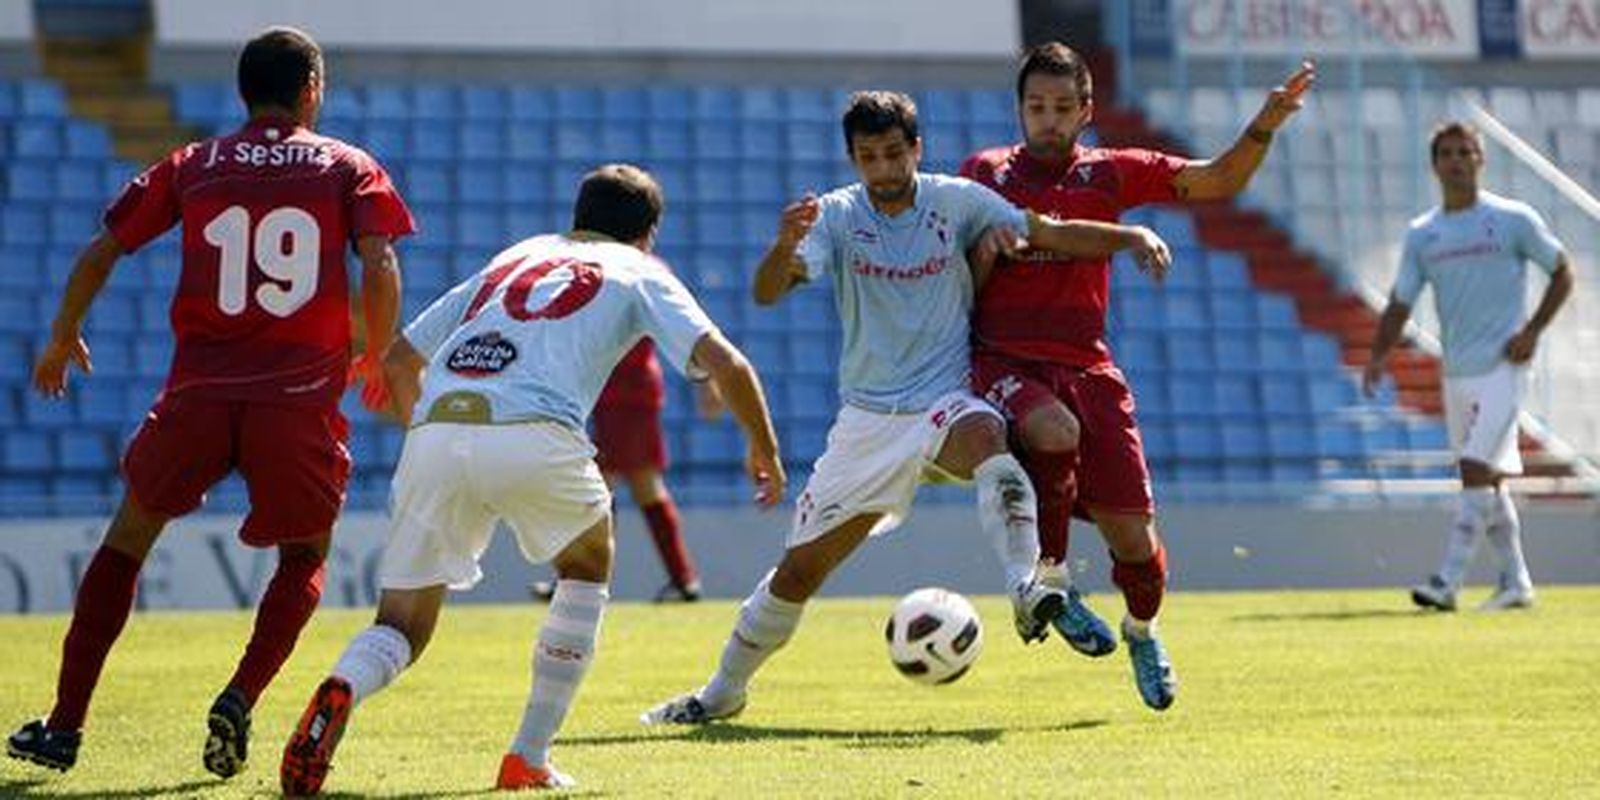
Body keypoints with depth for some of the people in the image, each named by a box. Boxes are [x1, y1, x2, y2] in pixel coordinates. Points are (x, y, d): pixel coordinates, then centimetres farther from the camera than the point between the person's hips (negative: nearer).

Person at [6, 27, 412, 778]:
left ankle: (64, 725, 14)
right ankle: (241, 699, -3)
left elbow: (99, 253, 12)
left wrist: (63, 338, 27)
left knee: (129, 538, 19)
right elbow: (379, 269, -5)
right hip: (302, 398, -1)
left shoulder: (190, 166, 12)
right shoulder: (347, 167, 8)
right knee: (304, 559, 21)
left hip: (199, 392, 1)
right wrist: (380, 358, 11)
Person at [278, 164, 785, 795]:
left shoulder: (512, 259, 34)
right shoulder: (637, 272, 22)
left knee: (402, 626, 12)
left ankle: (342, 688, -24)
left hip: (434, 433, 3)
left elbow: (399, 360, 34)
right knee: (586, 569, 27)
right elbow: (724, 364, 8)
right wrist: (765, 451, 23)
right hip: (533, 436, -3)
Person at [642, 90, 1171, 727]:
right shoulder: (837, 216, -5)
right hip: (868, 418, 1)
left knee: (986, 438, -39)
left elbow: (1052, 233, -2)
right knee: (798, 571, 5)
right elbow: (767, 292, -19)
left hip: (945, 402, -1)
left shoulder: (955, 201, -3)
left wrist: (1132, 236, -17)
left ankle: (1025, 590, -49)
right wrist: (784, 245, -41)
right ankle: (723, 691, 23)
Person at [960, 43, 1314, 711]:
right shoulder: (985, 174, 8)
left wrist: (1264, 127, -8)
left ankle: (1142, 632, 31)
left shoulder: (1109, 174, 10)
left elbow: (1219, 182, 8)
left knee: (1133, 535, -4)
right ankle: (1051, 582, -12)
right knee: (1056, 432, -37)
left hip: (1086, 368, 2)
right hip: (1003, 361, -2)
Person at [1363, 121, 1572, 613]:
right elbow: (1400, 304, 8)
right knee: (1488, 481, 12)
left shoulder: (1514, 220, -4)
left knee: (1477, 471, -15)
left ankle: (1448, 582, -19)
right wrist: (1378, 356, -8)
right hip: (1455, 371, 6)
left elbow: (1563, 273, 4)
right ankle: (1516, 582, 22)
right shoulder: (1422, 234, 8)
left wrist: (1533, 330, -8)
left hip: (1501, 366, -6)